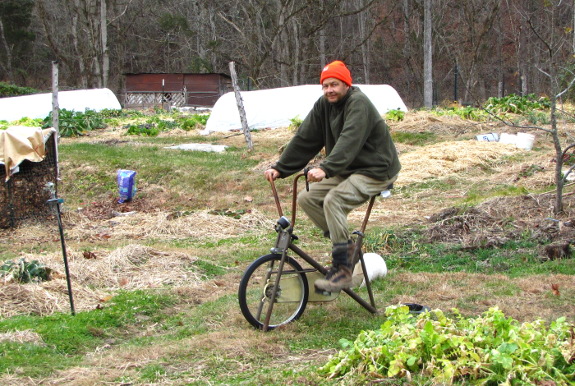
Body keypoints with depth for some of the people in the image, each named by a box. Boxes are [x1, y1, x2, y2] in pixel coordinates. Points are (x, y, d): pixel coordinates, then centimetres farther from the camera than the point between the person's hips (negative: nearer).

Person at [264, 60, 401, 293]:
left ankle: (342, 271, -24)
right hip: (347, 171, 9)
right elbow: (304, 139, 4)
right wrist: (279, 168, -5)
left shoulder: (358, 103, -20)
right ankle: (346, 245, 7)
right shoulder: (323, 105, 4)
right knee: (306, 199, -3)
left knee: (333, 200, -30)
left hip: (375, 171, -9)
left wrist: (326, 169, -48)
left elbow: (349, 140, -35)